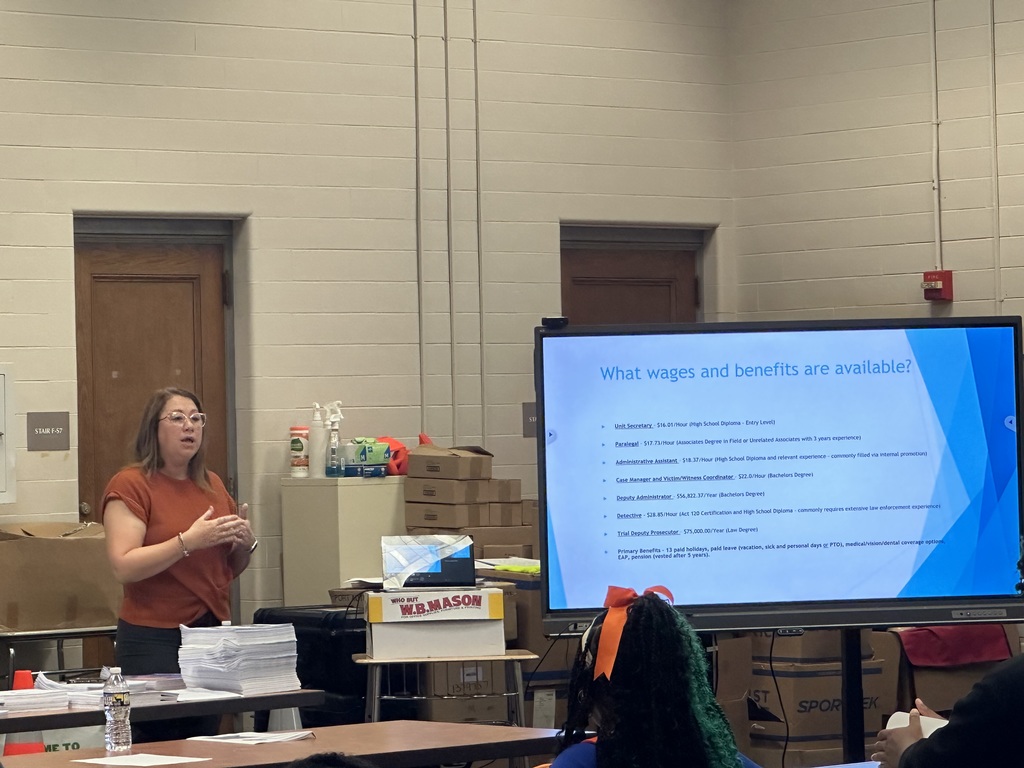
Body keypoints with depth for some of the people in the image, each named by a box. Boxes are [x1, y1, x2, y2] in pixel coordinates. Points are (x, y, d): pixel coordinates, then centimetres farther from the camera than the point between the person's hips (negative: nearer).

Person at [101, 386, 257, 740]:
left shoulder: (213, 485, 14)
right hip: (153, 638, -6)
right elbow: (124, 567, -16)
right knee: (158, 743, -9)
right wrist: (189, 542, -22)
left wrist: (244, 544, 1)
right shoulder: (130, 485, -5)